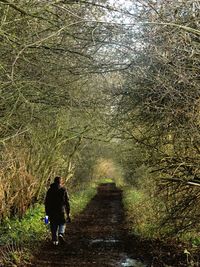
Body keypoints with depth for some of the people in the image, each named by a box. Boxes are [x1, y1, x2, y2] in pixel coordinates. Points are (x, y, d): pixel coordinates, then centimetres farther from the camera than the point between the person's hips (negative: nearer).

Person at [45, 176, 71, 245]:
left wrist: (47, 212, 13)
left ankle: (55, 240, 11)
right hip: (61, 211, -2)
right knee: (62, 224, 15)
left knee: (54, 226, 12)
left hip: (52, 211, 2)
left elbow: (46, 202, 6)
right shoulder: (63, 190, -3)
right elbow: (67, 201, -4)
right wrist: (68, 212, 1)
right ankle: (61, 234, -12)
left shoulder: (50, 190, 3)